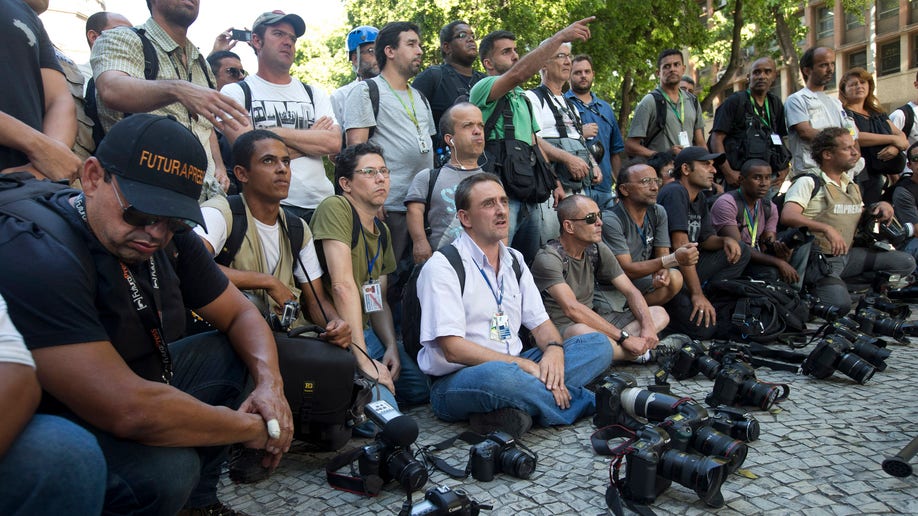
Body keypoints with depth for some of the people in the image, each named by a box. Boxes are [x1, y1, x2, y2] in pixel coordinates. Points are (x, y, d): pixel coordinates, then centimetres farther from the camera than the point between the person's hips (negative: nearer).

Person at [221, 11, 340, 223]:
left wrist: (277, 132, -8)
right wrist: (311, 138, -1)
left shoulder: (314, 94, 16)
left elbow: (334, 143, -1)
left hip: (321, 204, 4)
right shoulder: (235, 92, 5)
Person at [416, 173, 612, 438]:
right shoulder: (442, 267, -10)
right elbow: (453, 349, -18)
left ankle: (510, 409, -23)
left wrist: (554, 349, -11)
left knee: (598, 344, -5)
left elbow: (540, 322, 13)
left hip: (513, 367, 8)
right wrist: (526, 365, -20)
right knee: (498, 375, -41)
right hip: (455, 381, -7)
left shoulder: (514, 260, 13)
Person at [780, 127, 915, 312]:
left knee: (905, 262, -2)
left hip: (847, 255, 8)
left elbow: (861, 218, 30)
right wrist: (827, 229, -34)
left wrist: (880, 207, 9)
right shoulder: (809, 183, -8)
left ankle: (846, 286, -3)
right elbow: (788, 216, -24)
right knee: (840, 304, -29)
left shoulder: (852, 186, 18)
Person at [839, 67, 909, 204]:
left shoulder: (878, 114, 20)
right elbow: (855, 138, -16)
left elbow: (901, 136, 17)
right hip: (855, 177, -7)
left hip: (878, 177, 7)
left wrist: (897, 147, -8)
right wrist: (893, 139, -8)